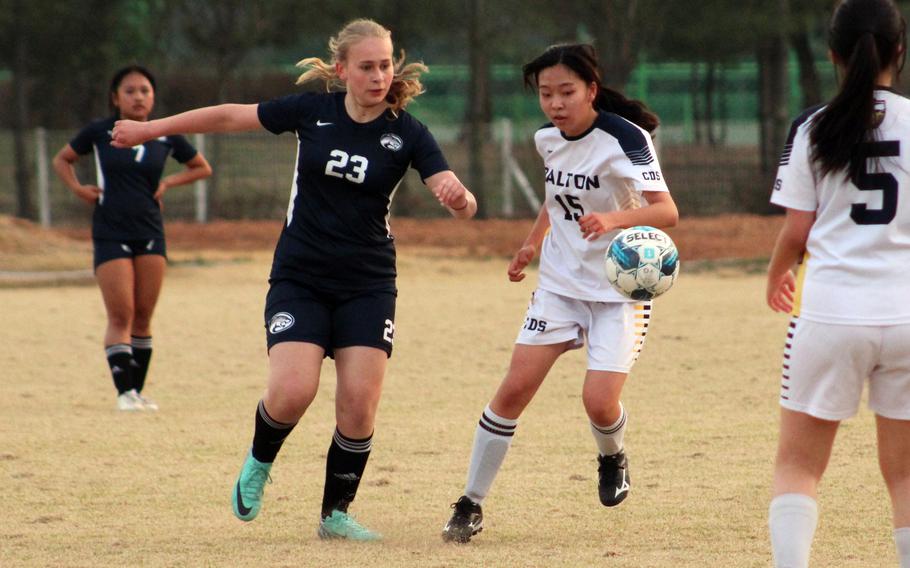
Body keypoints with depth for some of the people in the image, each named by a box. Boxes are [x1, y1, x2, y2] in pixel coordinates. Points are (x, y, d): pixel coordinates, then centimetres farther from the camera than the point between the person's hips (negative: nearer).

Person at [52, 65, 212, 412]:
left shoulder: (166, 137, 5)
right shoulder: (100, 132, 0)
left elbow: (202, 168, 19)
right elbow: (62, 160, 14)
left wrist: (169, 182, 3)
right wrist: (78, 188, -2)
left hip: (150, 233, 3)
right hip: (110, 235, -3)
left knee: (143, 317, 4)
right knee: (120, 316, -10)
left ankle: (138, 389, 13)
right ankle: (124, 392, -10)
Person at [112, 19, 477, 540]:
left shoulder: (407, 133, -6)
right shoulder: (313, 111, -4)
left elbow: (464, 206, -12)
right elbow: (232, 117, 7)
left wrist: (459, 196, -37)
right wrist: (151, 129, 12)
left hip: (368, 286, 0)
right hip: (299, 279, 0)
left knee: (359, 407, -9)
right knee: (292, 392, -17)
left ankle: (336, 513, 11)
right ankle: (259, 464, 15)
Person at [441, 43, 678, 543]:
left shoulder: (622, 139, -20)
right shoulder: (548, 138, 0)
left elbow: (666, 211, -33)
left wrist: (614, 219, -49)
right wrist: (533, 241, 15)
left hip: (620, 289, -5)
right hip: (560, 281, 5)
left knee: (599, 401, -16)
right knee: (514, 389, -6)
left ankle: (612, 458, 20)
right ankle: (471, 504, 3)